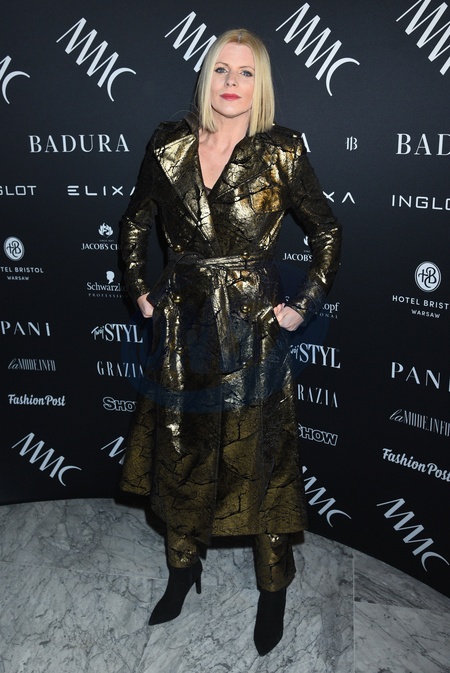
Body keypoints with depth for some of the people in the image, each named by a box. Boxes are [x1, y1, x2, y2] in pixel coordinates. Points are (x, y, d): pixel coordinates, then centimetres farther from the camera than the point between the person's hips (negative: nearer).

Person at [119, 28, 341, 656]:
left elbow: (327, 232, 1)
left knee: (261, 458, 7)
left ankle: (273, 591, 27)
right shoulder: (168, 146, 0)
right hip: (183, 326, 3)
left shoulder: (281, 153, -8)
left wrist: (306, 304, -4)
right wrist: (141, 290, 7)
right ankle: (184, 567, 37)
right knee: (180, 451, 15)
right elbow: (135, 222, 13)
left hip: (255, 328, -3)